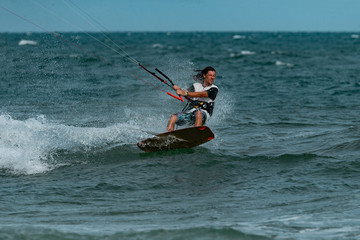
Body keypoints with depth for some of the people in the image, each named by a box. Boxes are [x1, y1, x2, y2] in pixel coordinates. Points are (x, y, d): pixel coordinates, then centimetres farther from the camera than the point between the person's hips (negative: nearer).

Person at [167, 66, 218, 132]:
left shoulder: (214, 89, 3)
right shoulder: (196, 85, 17)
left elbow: (202, 94, -13)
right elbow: (188, 96, 2)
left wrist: (186, 93, -23)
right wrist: (180, 90, -19)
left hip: (203, 114, -4)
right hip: (189, 111, 4)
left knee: (199, 112, -39)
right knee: (173, 117, -21)